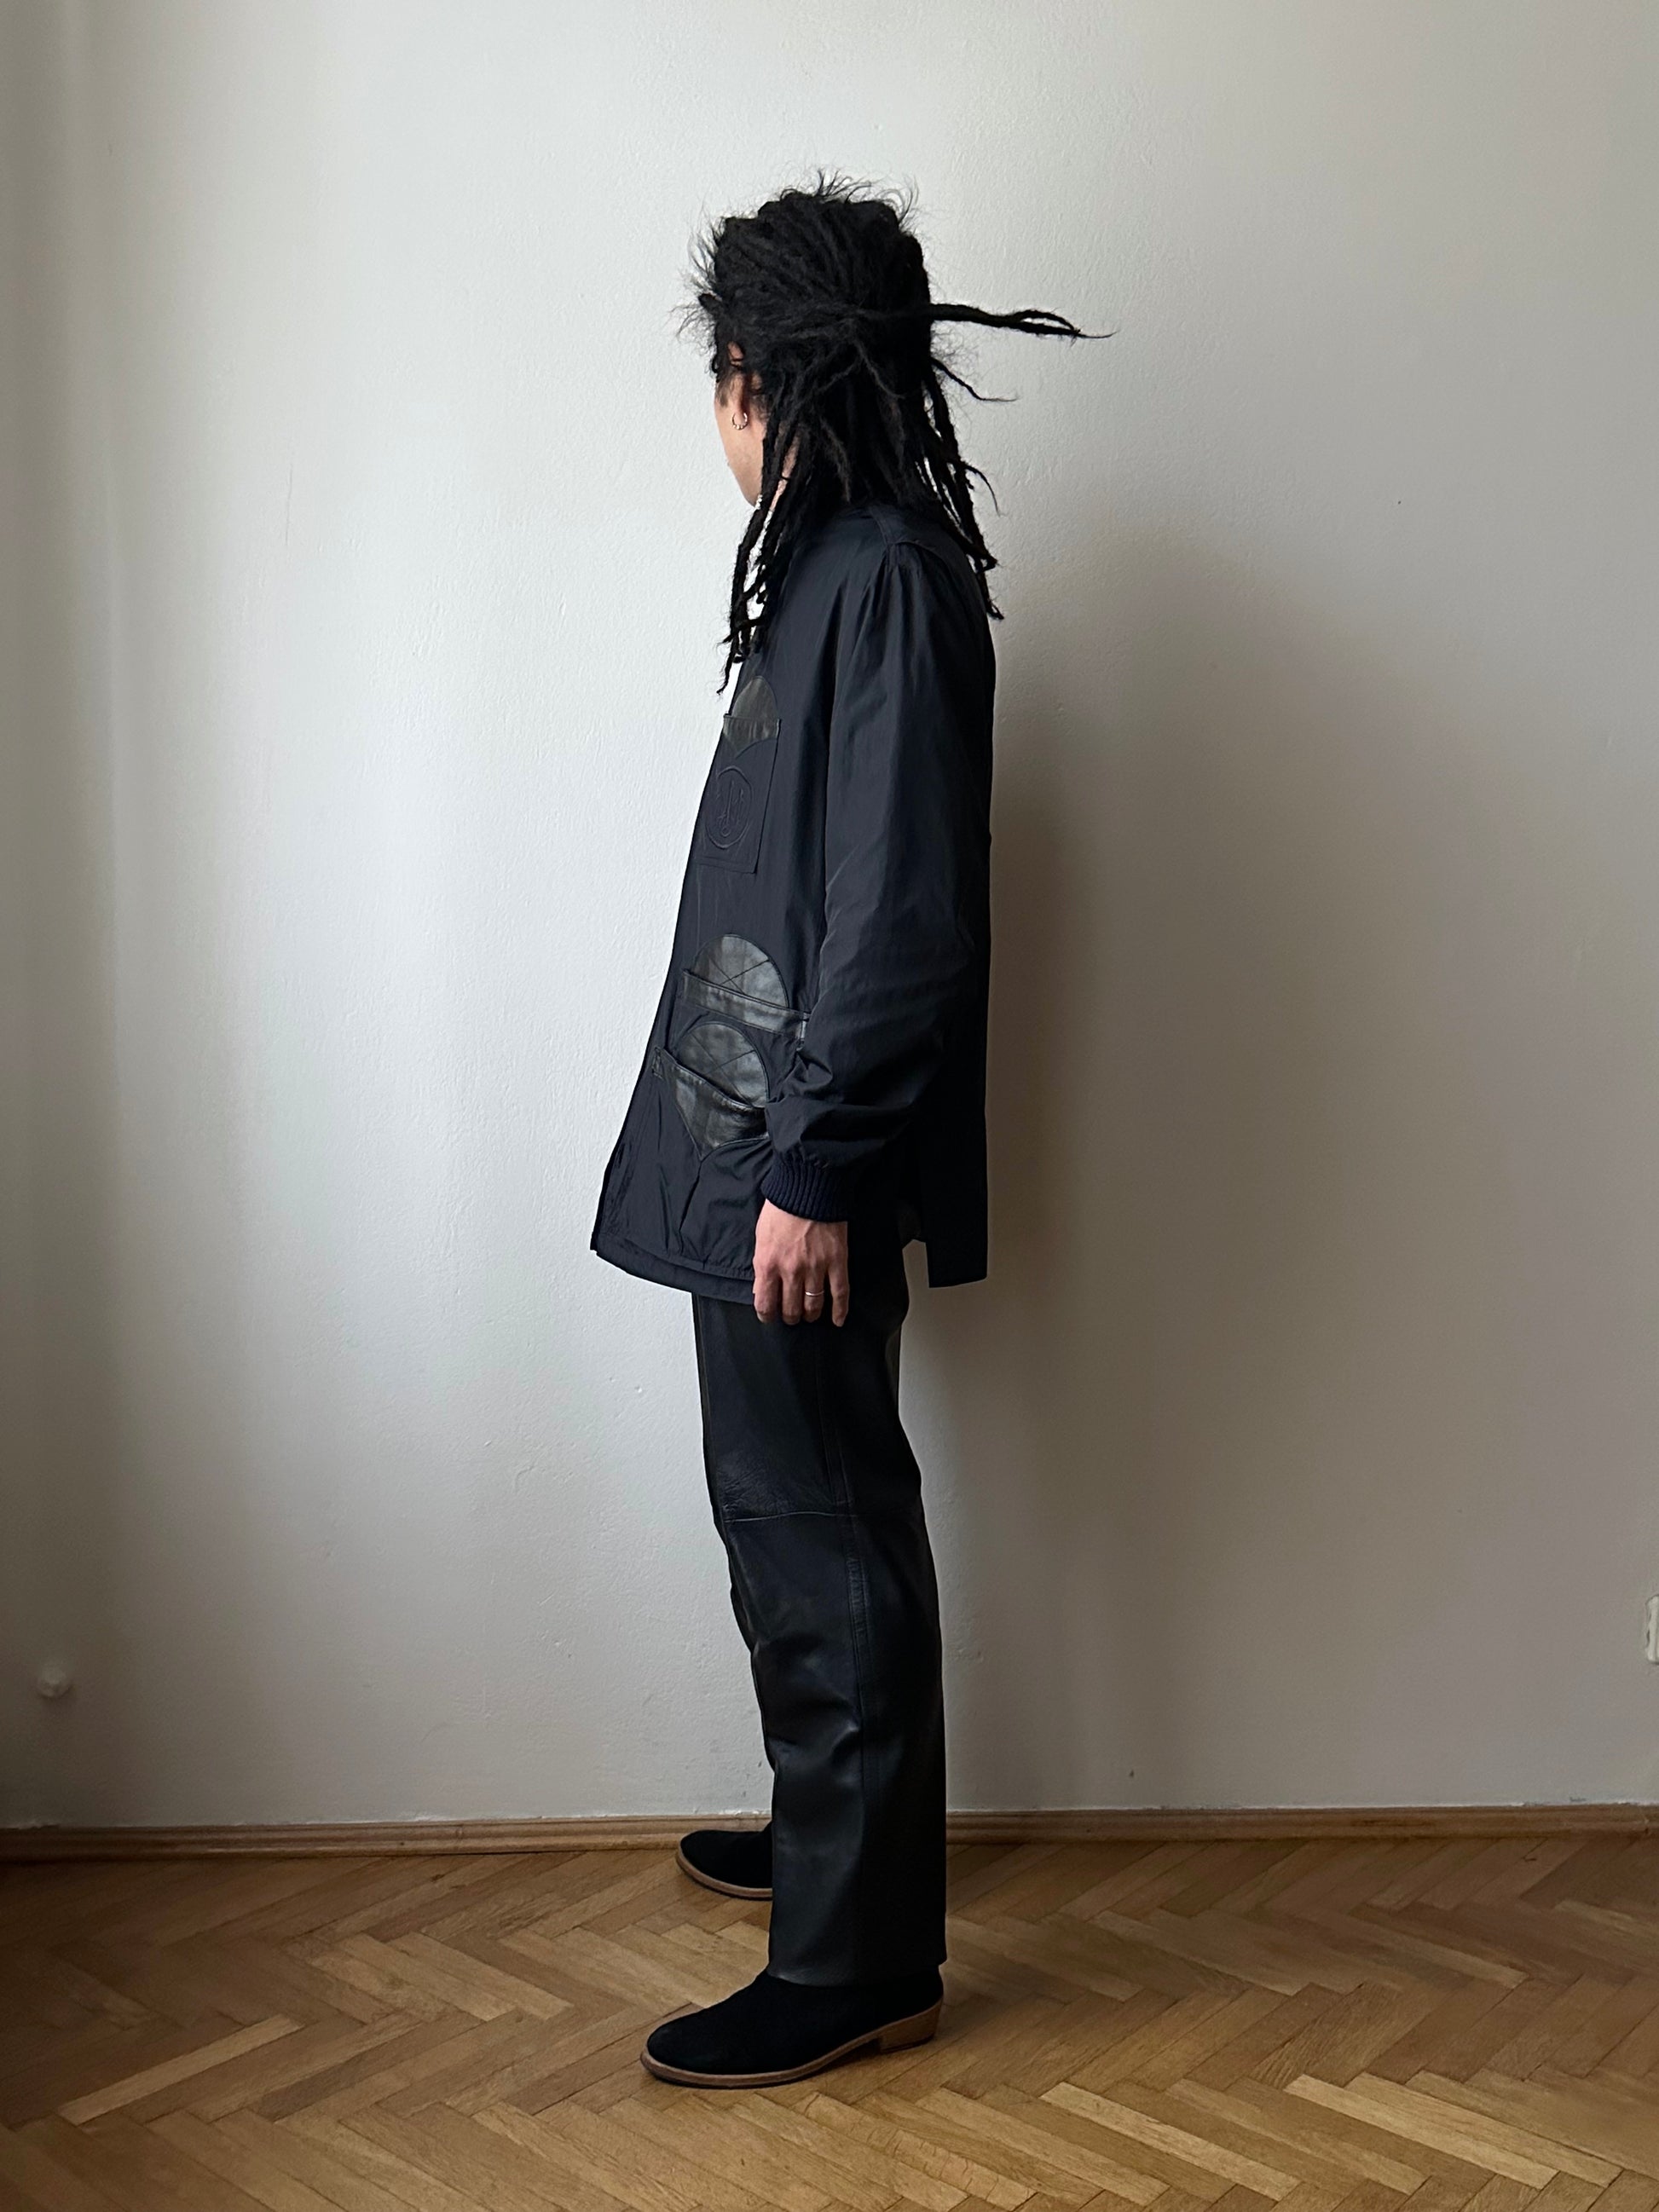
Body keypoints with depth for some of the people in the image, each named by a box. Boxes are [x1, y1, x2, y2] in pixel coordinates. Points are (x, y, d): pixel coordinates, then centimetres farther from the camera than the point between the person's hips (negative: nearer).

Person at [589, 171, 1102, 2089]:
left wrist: (817, 1164, -22)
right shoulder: (837, 563, 15)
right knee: (807, 1520, 20)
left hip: (802, 1166, -10)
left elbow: (903, 910, -23)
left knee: (817, 1539, -1)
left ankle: (858, 1961, 12)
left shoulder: (887, 578, -16)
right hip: (760, 1142, 10)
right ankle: (837, 1835, 38)